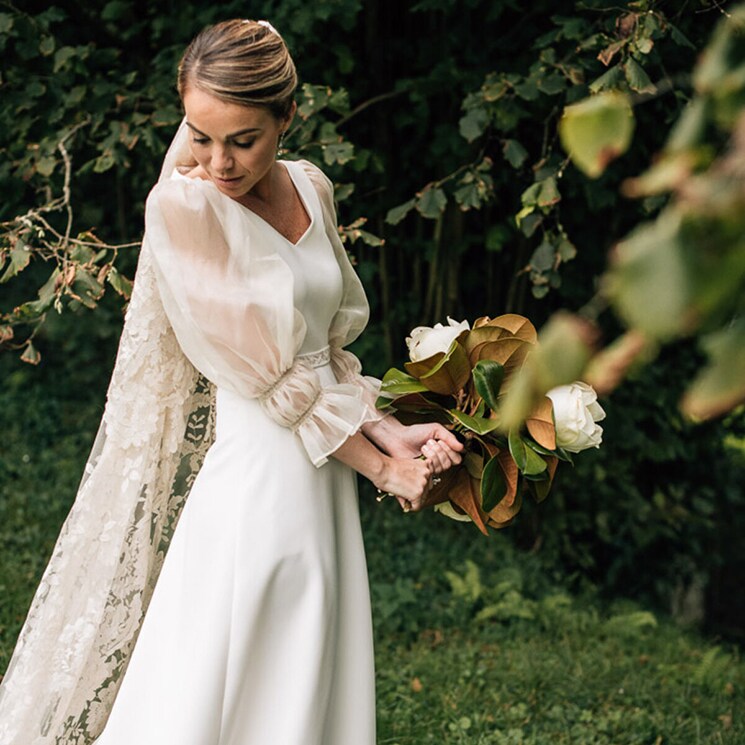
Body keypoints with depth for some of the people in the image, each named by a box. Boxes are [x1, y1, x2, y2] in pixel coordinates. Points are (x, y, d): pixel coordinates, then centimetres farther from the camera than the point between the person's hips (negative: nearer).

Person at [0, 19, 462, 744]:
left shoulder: (311, 189, 6)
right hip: (244, 471, -6)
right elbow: (261, 366, -14)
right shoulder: (181, 205, -14)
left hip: (321, 477, 7)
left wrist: (389, 433, 0)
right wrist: (379, 466, -9)